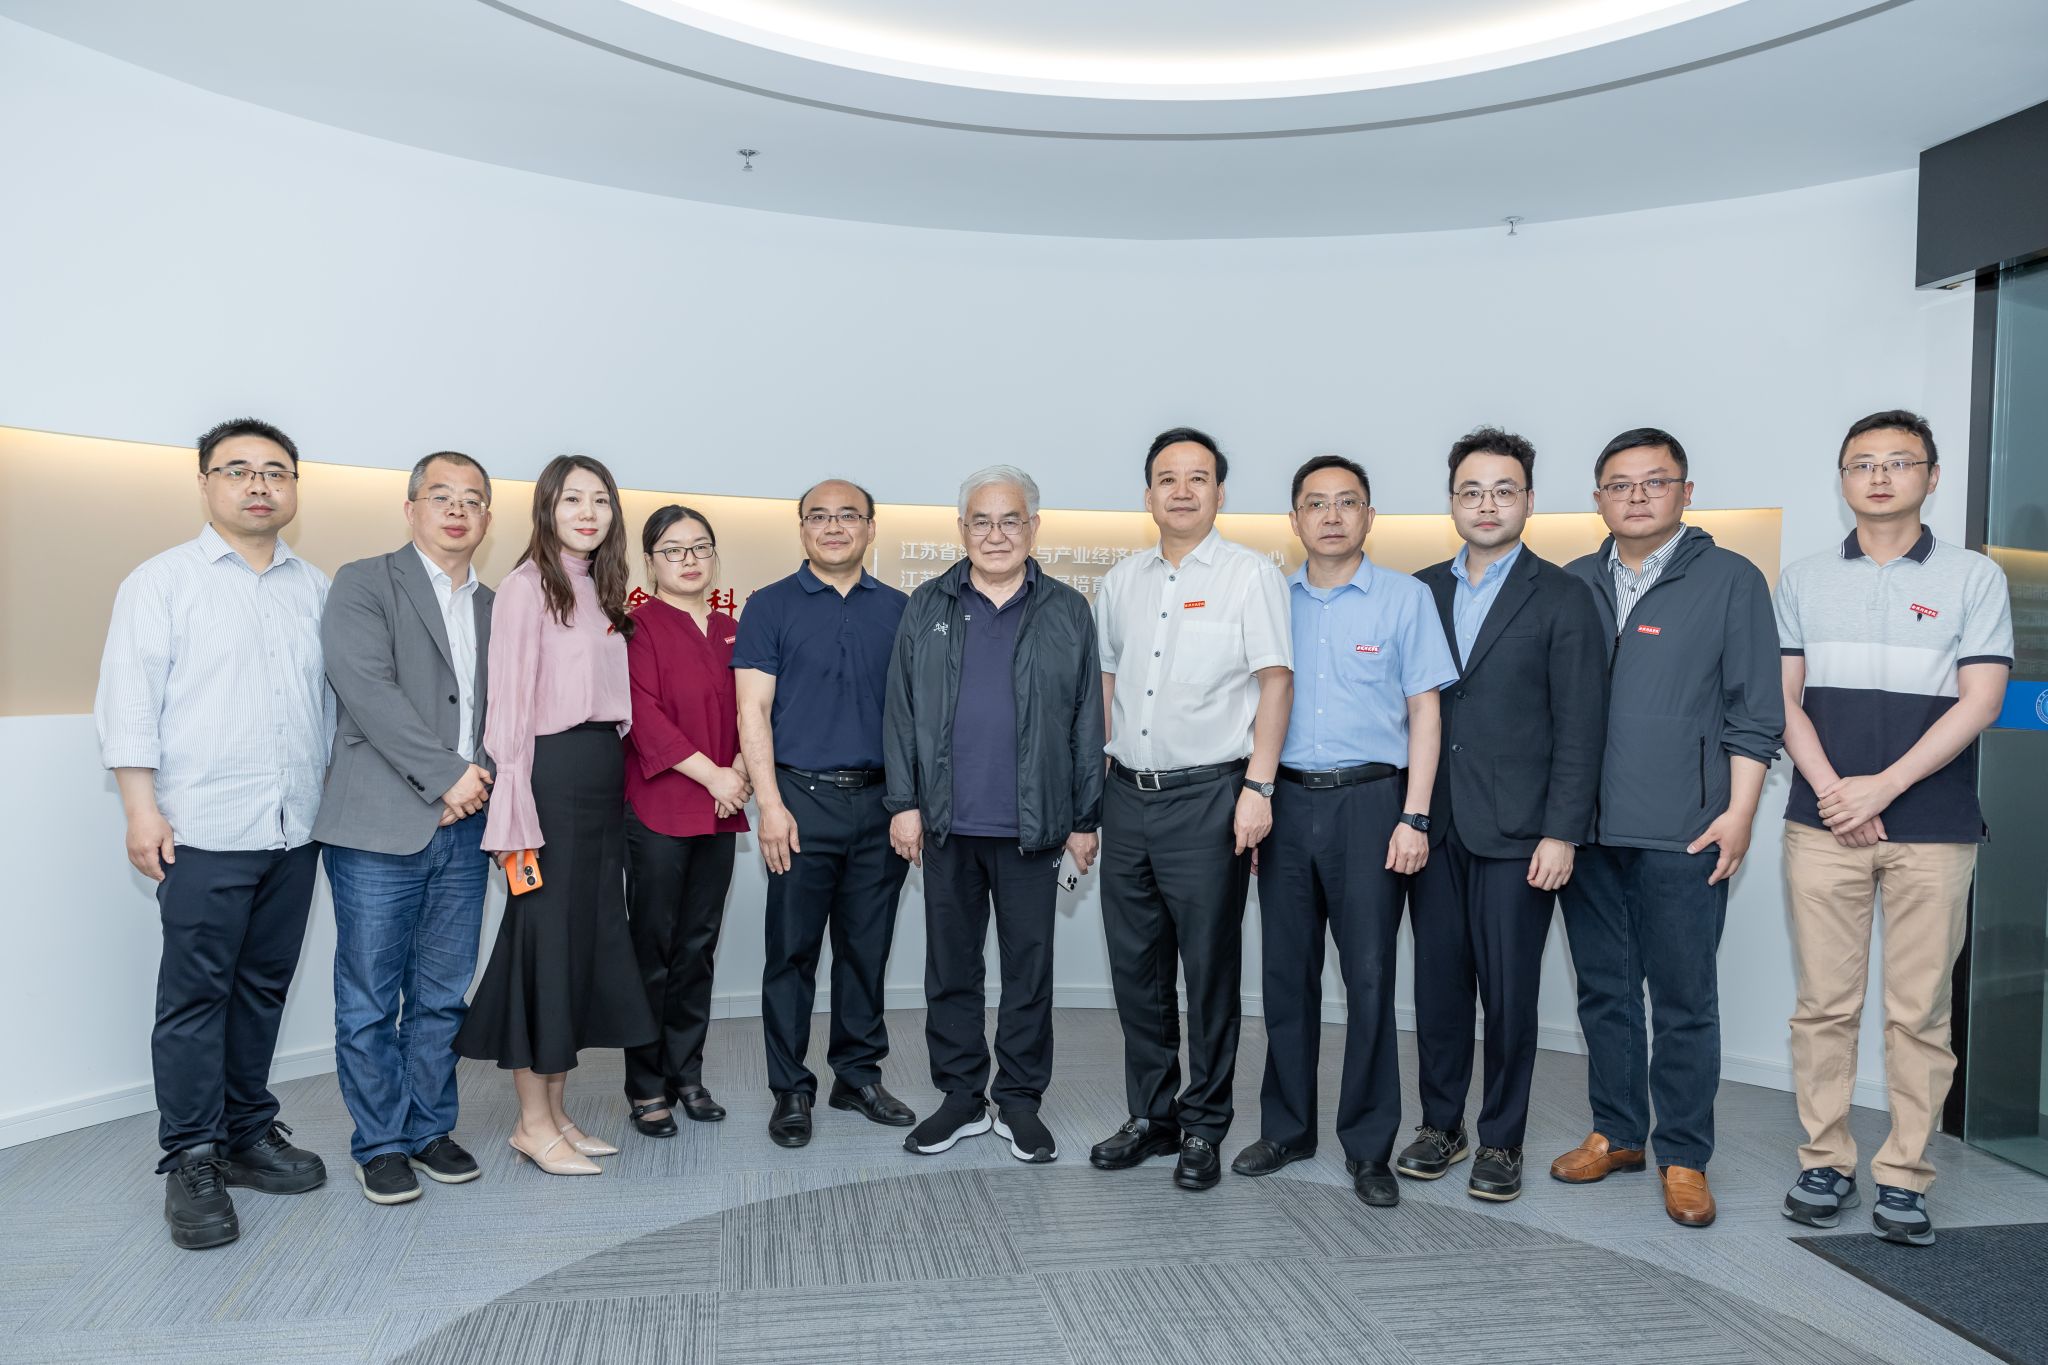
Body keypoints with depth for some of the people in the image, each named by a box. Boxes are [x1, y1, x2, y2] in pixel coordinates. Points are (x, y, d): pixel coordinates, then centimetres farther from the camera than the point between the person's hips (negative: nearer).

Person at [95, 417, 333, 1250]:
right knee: (196, 993, 0)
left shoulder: (317, 590, 13)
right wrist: (142, 812, -10)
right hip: (203, 833, -4)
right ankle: (191, 1163, 10)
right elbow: (129, 701, -4)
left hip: (294, 831, 4)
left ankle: (247, 1133, 23)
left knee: (263, 990, 11)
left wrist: (339, 799, 12)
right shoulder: (162, 582, 1)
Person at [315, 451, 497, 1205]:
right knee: (370, 1000, 4)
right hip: (381, 828, -5)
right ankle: (381, 1143, 17)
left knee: (442, 996, 12)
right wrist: (448, 774, -15)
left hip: (463, 830, 5)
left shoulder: (493, 610, 16)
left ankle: (430, 1127, 25)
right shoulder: (364, 584, -1)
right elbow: (368, 689, -13)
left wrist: (483, 779, -5)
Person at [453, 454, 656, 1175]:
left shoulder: (603, 592, 16)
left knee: (591, 936, 11)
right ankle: (532, 1122, 12)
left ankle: (555, 1111, 22)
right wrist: (515, 809, -17)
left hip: (603, 771, 8)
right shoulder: (527, 585, -7)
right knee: (544, 935, -1)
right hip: (552, 771, -8)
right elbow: (510, 701, -12)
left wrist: (612, 768, 8)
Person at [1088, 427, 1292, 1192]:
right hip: (1127, 795, 5)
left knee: (1209, 968, 2)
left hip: (1206, 797, -5)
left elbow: (1275, 683, -7)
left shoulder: (1250, 575, -2)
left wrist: (1257, 788, -14)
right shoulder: (1122, 583, 13)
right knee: (1135, 966, 11)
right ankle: (1151, 1115, 26)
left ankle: (1203, 1127, 17)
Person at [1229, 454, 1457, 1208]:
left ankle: (1369, 1146, 13)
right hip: (1286, 800, 3)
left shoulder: (1405, 598, 2)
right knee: (1286, 971, 9)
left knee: (1369, 975, 0)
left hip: (1369, 800, -3)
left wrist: (1413, 817, -7)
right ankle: (1286, 1126, 23)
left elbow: (1423, 712, 0)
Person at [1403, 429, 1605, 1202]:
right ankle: (1440, 1124, 26)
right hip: (1433, 827, 3)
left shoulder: (1562, 599, 0)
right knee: (1438, 985, 10)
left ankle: (1501, 1139, 19)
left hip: (1516, 833, -3)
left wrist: (1562, 833, -11)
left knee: (1509, 993, 4)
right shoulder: (1422, 592, 11)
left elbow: (1580, 726, -4)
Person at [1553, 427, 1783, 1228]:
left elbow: (1755, 711, -1)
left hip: (1683, 833, -3)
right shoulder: (1573, 587, 11)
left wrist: (1738, 813, -9)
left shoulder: (1730, 580, 2)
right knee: (1603, 989, 12)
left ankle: (1683, 1158, 15)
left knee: (1683, 1000, 3)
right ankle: (1615, 1133, 25)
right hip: (1586, 829, 4)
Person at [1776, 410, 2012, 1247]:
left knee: (1920, 1011, 3)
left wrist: (1883, 786, -13)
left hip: (1932, 828, -1)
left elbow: (1980, 701, -4)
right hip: (1823, 825, 1)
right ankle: (1825, 1162, 16)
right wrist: (1833, 794, -9)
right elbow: (1785, 700, 5)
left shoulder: (1974, 579, 5)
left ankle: (1904, 1178, 13)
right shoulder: (1804, 582, 10)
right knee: (1824, 1004, 5)